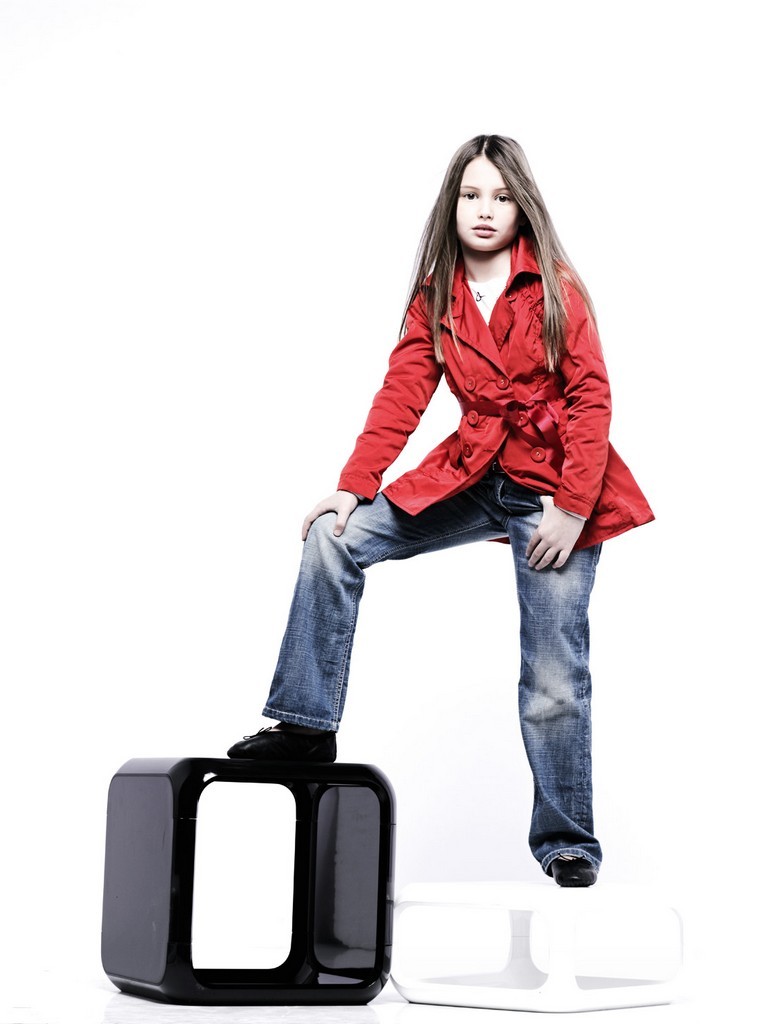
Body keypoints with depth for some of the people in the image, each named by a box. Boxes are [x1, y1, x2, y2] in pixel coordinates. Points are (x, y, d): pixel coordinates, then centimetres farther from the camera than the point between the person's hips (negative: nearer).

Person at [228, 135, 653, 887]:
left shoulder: (555, 289, -5)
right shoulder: (435, 297, 6)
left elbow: (592, 399, -9)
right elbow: (402, 394, 0)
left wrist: (572, 507, -16)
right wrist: (354, 485, -11)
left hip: (555, 489, -4)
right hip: (471, 477, 4)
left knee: (554, 679, -3)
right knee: (334, 537, -12)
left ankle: (567, 845, 12)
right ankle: (306, 725, -5)